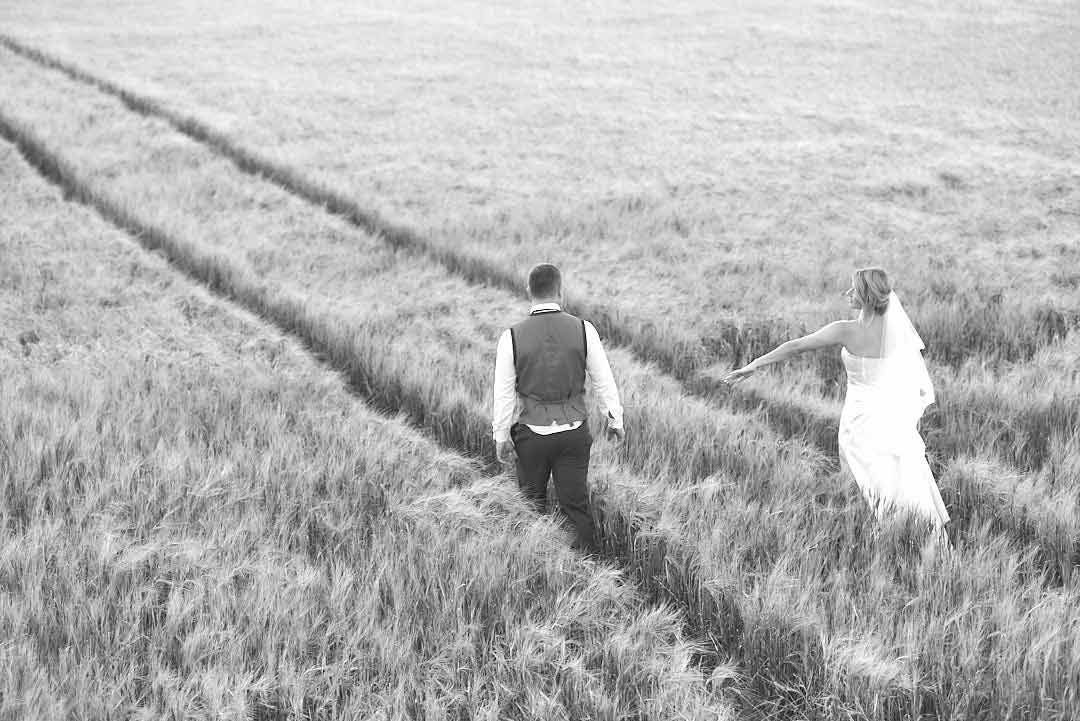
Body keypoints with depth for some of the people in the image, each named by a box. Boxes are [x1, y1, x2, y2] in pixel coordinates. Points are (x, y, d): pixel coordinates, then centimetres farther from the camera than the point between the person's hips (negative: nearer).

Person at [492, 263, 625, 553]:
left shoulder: (512, 336, -10)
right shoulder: (584, 330, -7)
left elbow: (504, 393, -5)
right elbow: (603, 382, 1)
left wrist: (501, 437, 5)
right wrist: (615, 419, 14)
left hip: (531, 433, -1)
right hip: (574, 430, 1)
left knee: (532, 501, 16)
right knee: (576, 503, 10)